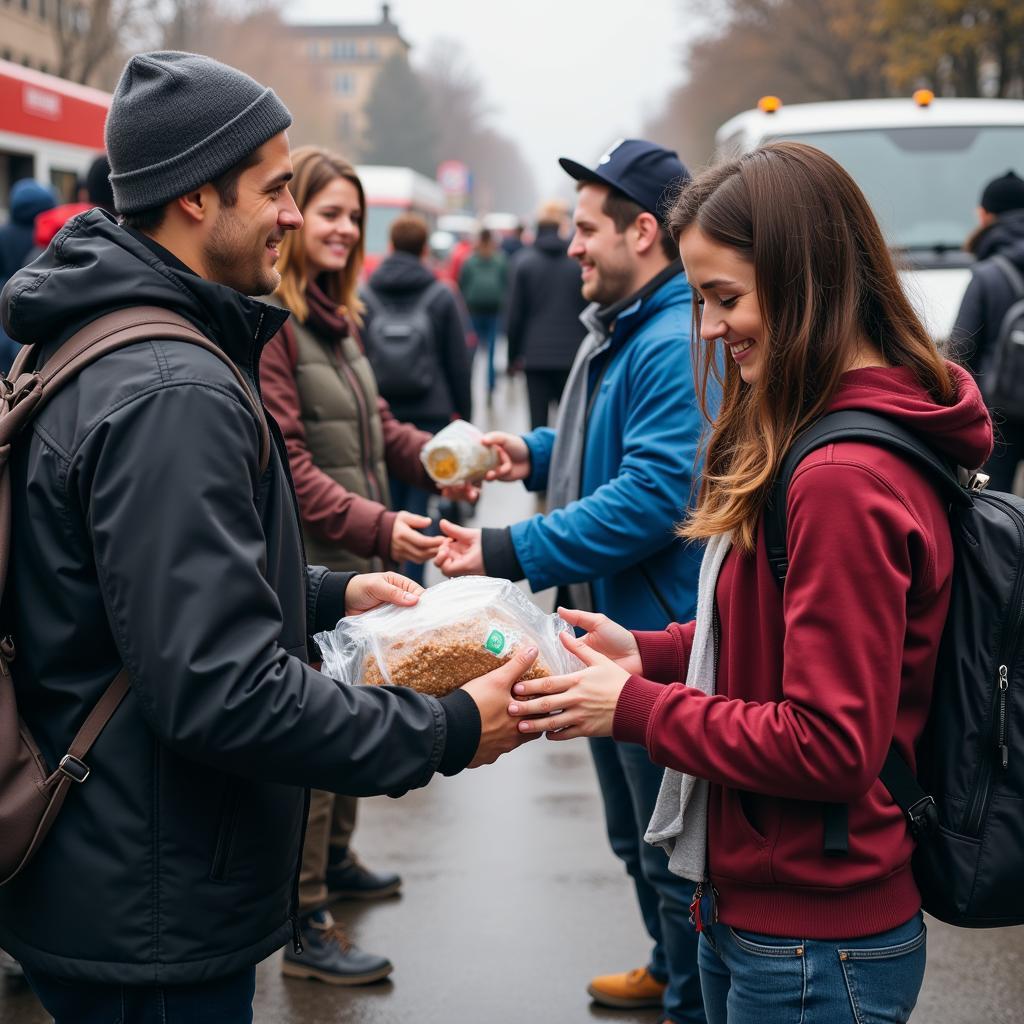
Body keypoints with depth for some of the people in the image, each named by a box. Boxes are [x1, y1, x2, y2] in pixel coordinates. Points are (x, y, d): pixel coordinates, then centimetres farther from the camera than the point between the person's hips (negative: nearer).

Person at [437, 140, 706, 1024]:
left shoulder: (678, 346, -23)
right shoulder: (620, 330, 11)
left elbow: (652, 497, -31)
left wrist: (510, 553, -29)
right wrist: (538, 453, 5)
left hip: (661, 636, -11)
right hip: (614, 625, 11)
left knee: (677, 849, 4)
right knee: (636, 834, 25)